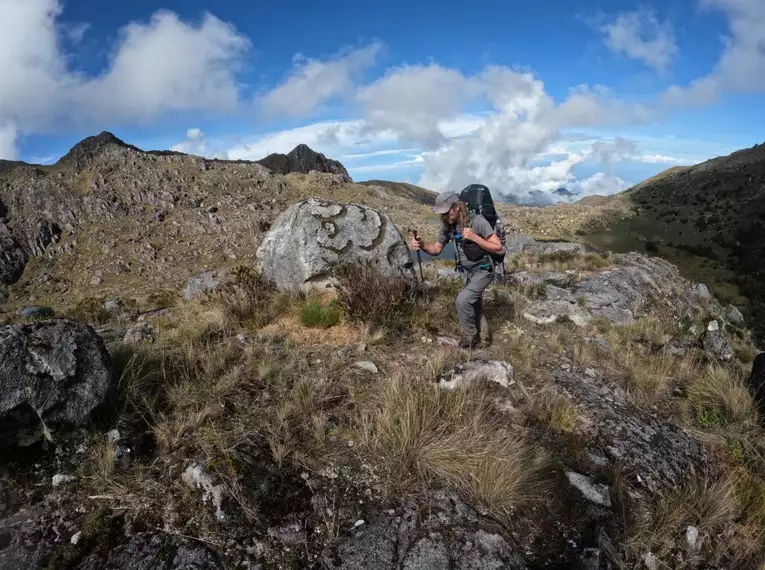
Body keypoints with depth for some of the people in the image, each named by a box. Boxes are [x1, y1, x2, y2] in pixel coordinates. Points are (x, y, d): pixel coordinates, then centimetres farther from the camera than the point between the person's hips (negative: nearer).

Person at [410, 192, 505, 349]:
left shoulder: (478, 221, -26)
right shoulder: (448, 226, -8)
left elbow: (499, 248, -24)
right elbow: (436, 249, 0)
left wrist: (474, 237, -33)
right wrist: (421, 244, -22)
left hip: (483, 271, -7)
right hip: (468, 271, 7)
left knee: (462, 300, -23)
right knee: (473, 304, 20)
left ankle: (468, 336, -3)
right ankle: (474, 339, 39)